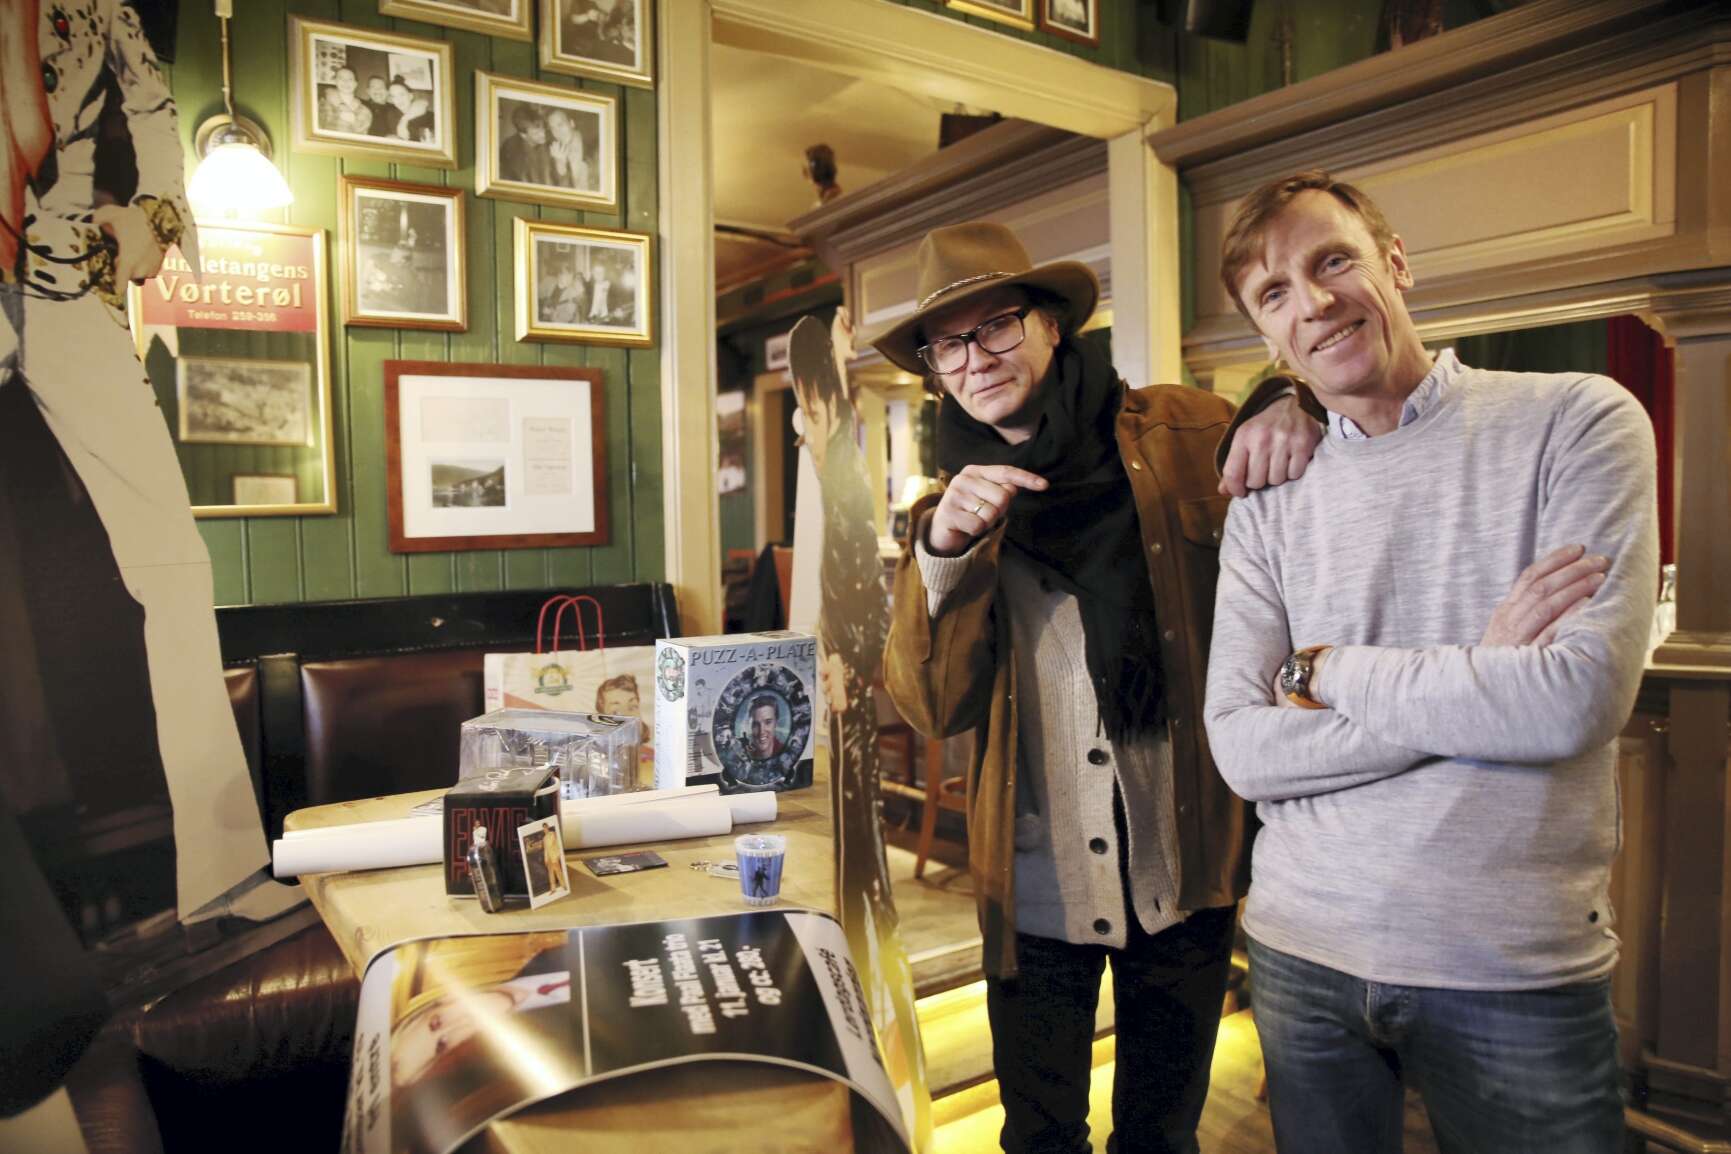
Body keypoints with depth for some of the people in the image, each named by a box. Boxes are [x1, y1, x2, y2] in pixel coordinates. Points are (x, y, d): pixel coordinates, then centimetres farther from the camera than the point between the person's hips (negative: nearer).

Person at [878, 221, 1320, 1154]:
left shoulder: (1180, 436, -4)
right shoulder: (958, 505, 0)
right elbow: (931, 707, -8)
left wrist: (1294, 413, -18)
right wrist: (943, 548, -24)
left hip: (1184, 870, 0)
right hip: (1034, 888, 1)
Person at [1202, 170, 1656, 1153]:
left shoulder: (1578, 421, -6)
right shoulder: (1269, 501, 2)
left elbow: (1577, 700, -19)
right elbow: (1242, 750, -8)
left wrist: (1321, 670, -10)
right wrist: (1474, 680, -16)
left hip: (1519, 971, -2)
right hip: (1303, 953, 3)